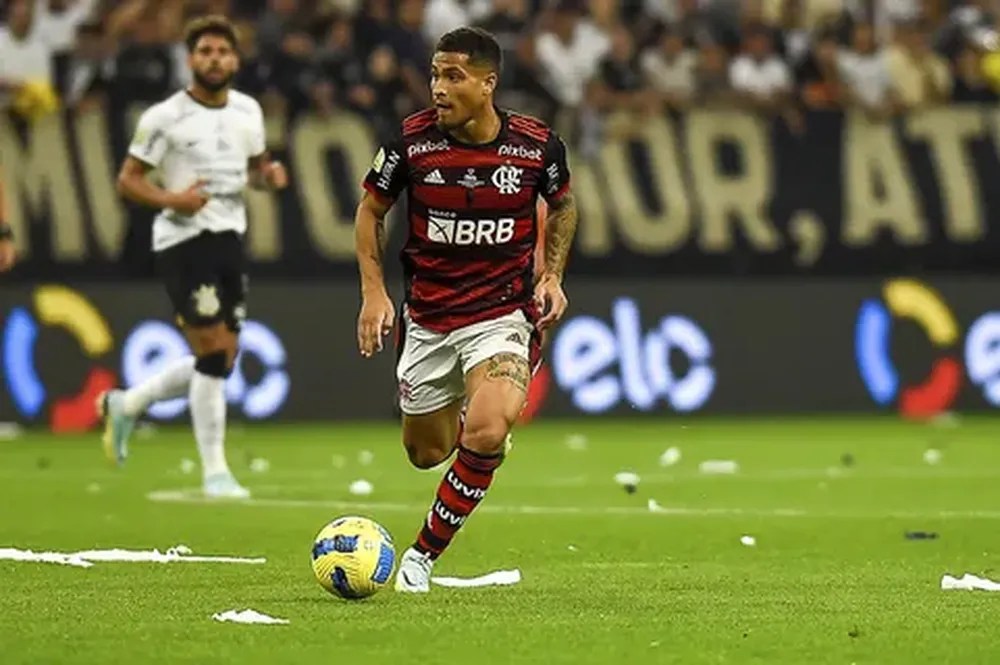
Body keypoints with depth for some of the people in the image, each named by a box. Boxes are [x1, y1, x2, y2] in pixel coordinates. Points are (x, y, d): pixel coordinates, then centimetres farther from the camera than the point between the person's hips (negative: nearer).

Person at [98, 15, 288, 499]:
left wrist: (269, 175, 0)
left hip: (230, 240, 7)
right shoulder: (165, 118, -8)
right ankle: (214, 471, -2)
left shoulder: (248, 111, 9)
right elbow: (128, 180, -4)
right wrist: (169, 199, -22)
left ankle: (124, 406, 30)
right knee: (213, 354, -12)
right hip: (183, 241, -7)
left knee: (218, 362, 9)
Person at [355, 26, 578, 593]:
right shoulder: (411, 141, -11)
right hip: (427, 318, 2)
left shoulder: (537, 145, -10)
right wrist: (374, 292, -4)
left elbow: (563, 206, 12)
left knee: (485, 437, -25)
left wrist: (552, 276, 0)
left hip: (503, 313, -2)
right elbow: (371, 210, 6)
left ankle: (424, 555, -6)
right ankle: (463, 420, 52)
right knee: (426, 453, 12)